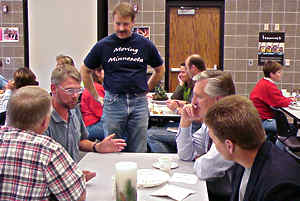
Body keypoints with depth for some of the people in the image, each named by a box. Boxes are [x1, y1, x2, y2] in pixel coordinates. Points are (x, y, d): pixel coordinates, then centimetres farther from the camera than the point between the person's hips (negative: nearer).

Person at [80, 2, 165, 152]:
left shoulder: (145, 44, 3)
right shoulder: (103, 45, 1)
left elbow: (160, 70, 18)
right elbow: (85, 71, 12)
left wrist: (146, 89, 12)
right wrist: (96, 97, 8)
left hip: (139, 103, 1)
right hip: (113, 103, 0)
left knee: (138, 153, 8)